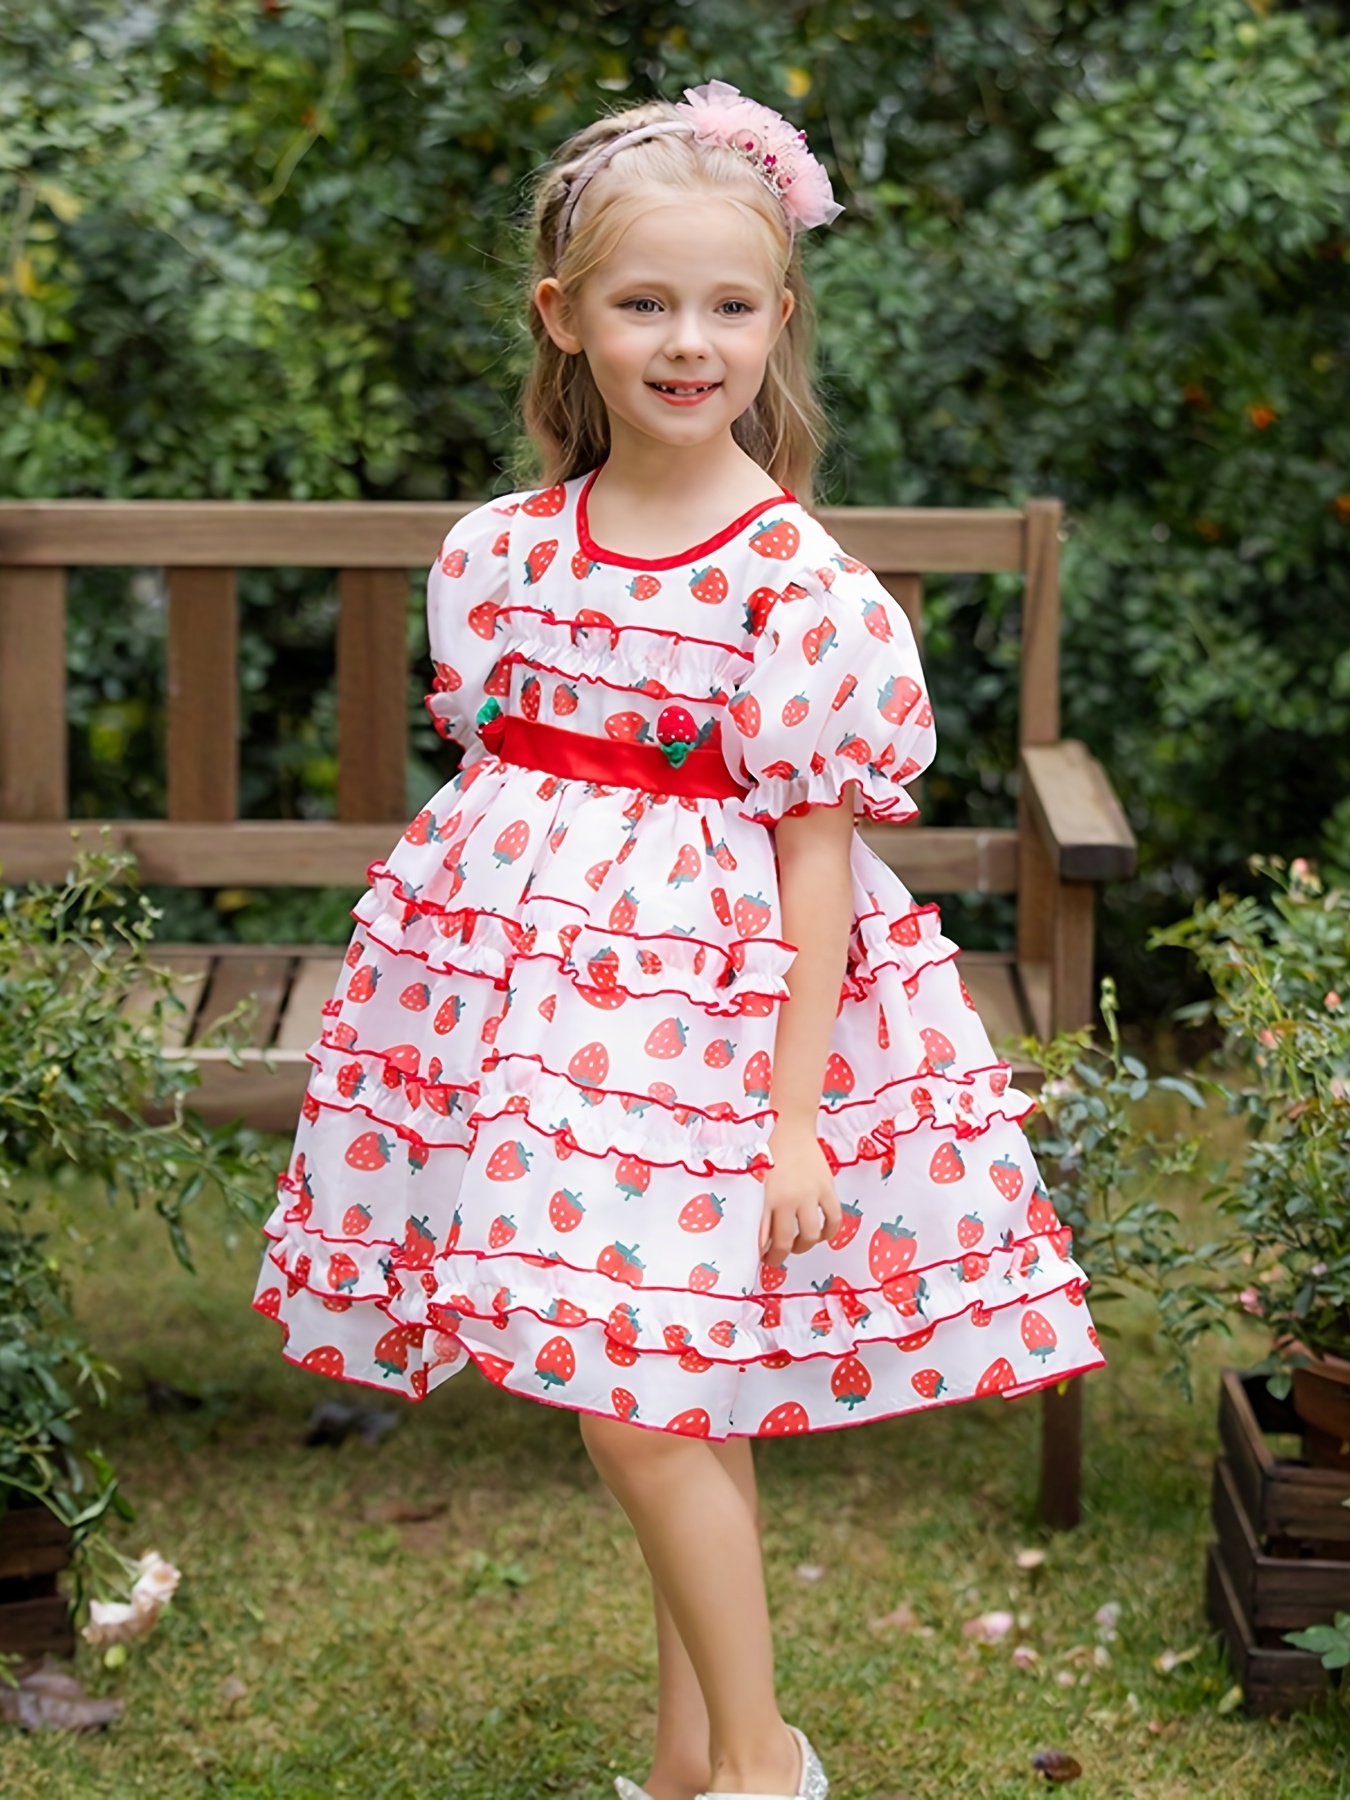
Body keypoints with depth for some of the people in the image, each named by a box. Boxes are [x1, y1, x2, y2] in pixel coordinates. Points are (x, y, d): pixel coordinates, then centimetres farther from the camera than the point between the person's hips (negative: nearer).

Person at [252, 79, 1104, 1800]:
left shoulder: (797, 579, -11)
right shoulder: (503, 549, 4)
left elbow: (815, 852, -11)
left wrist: (799, 1110, -12)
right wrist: (450, 993, 14)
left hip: (704, 995, -5)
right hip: (531, 987, 5)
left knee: (639, 1402, -6)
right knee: (672, 1395, 13)